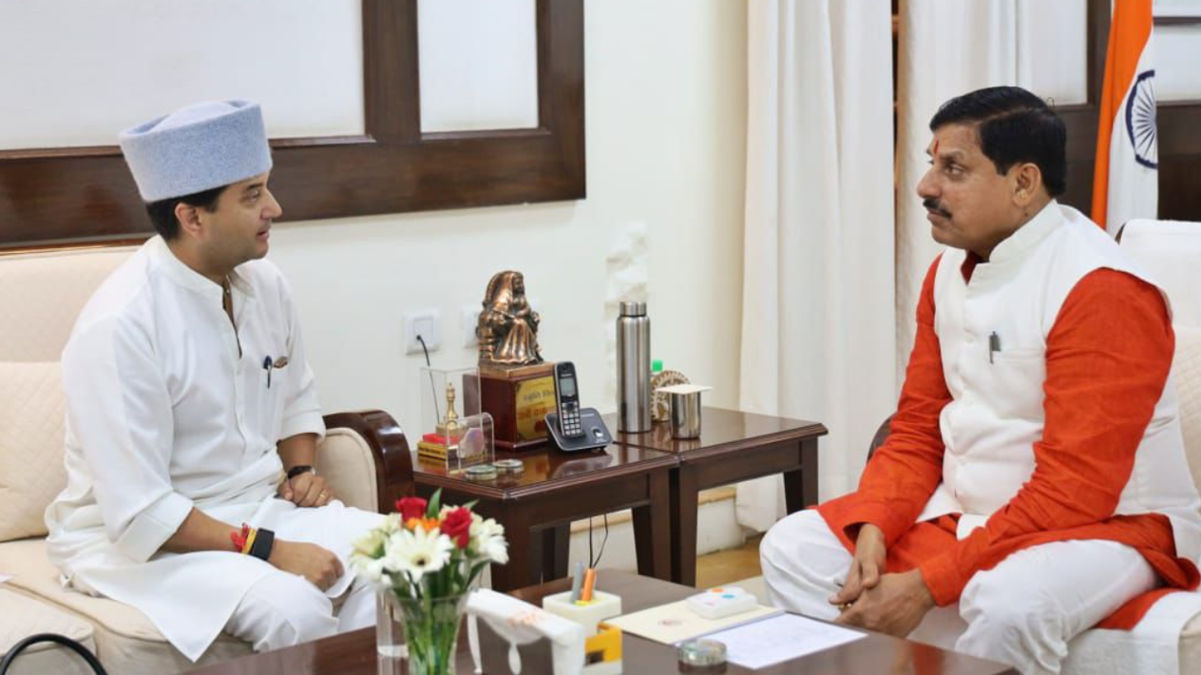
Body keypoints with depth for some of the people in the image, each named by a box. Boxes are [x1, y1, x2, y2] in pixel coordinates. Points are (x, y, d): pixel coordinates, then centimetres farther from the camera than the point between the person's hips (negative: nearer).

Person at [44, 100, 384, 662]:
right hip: (138, 541, -7)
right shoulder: (119, 324, -21)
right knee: (291, 608, -32)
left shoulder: (264, 284, 1)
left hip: (259, 507, 7)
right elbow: (139, 511, -23)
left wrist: (301, 470, 1)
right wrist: (269, 551, -23)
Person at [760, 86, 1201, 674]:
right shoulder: (949, 269, 5)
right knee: (792, 552, -5)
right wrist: (874, 530, -12)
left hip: (1105, 526, -7)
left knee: (1004, 605, -38)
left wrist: (927, 585, -26)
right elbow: (916, 431, 8)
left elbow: (1074, 491, -24)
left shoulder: (1102, 291, -20)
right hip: (966, 513, 7)